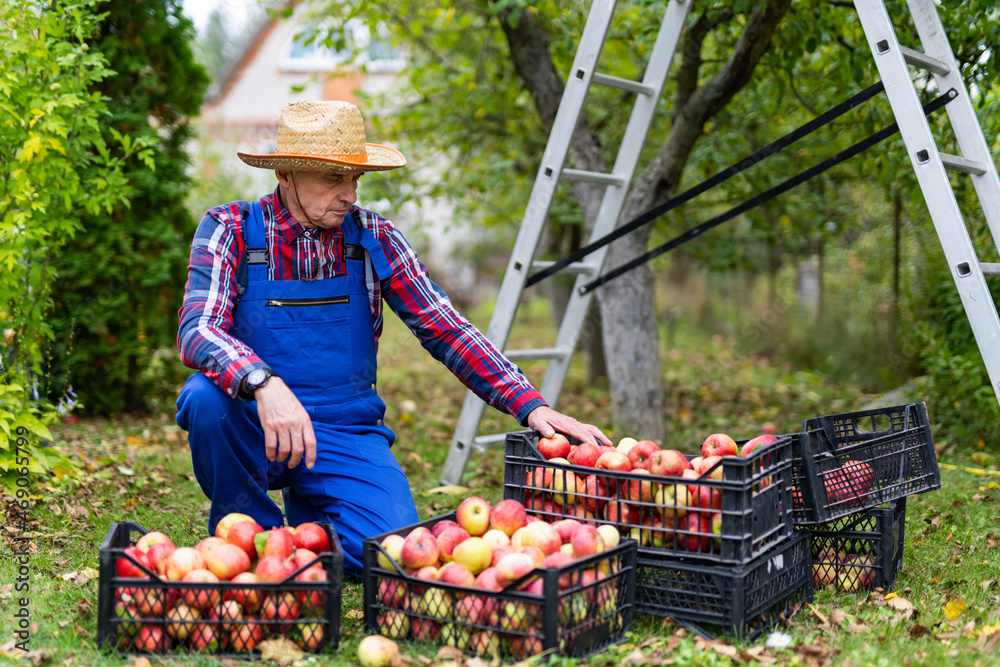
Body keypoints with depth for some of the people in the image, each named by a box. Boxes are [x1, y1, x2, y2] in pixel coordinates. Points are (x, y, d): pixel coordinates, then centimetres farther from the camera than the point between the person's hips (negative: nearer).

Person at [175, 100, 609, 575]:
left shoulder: (373, 238, 1)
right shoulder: (230, 230, -7)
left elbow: (446, 331, 1)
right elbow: (197, 330, -21)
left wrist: (532, 407, -10)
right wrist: (265, 384, -42)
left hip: (346, 432, 2)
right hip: (253, 426, -1)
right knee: (207, 396, -34)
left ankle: (308, 515, 15)